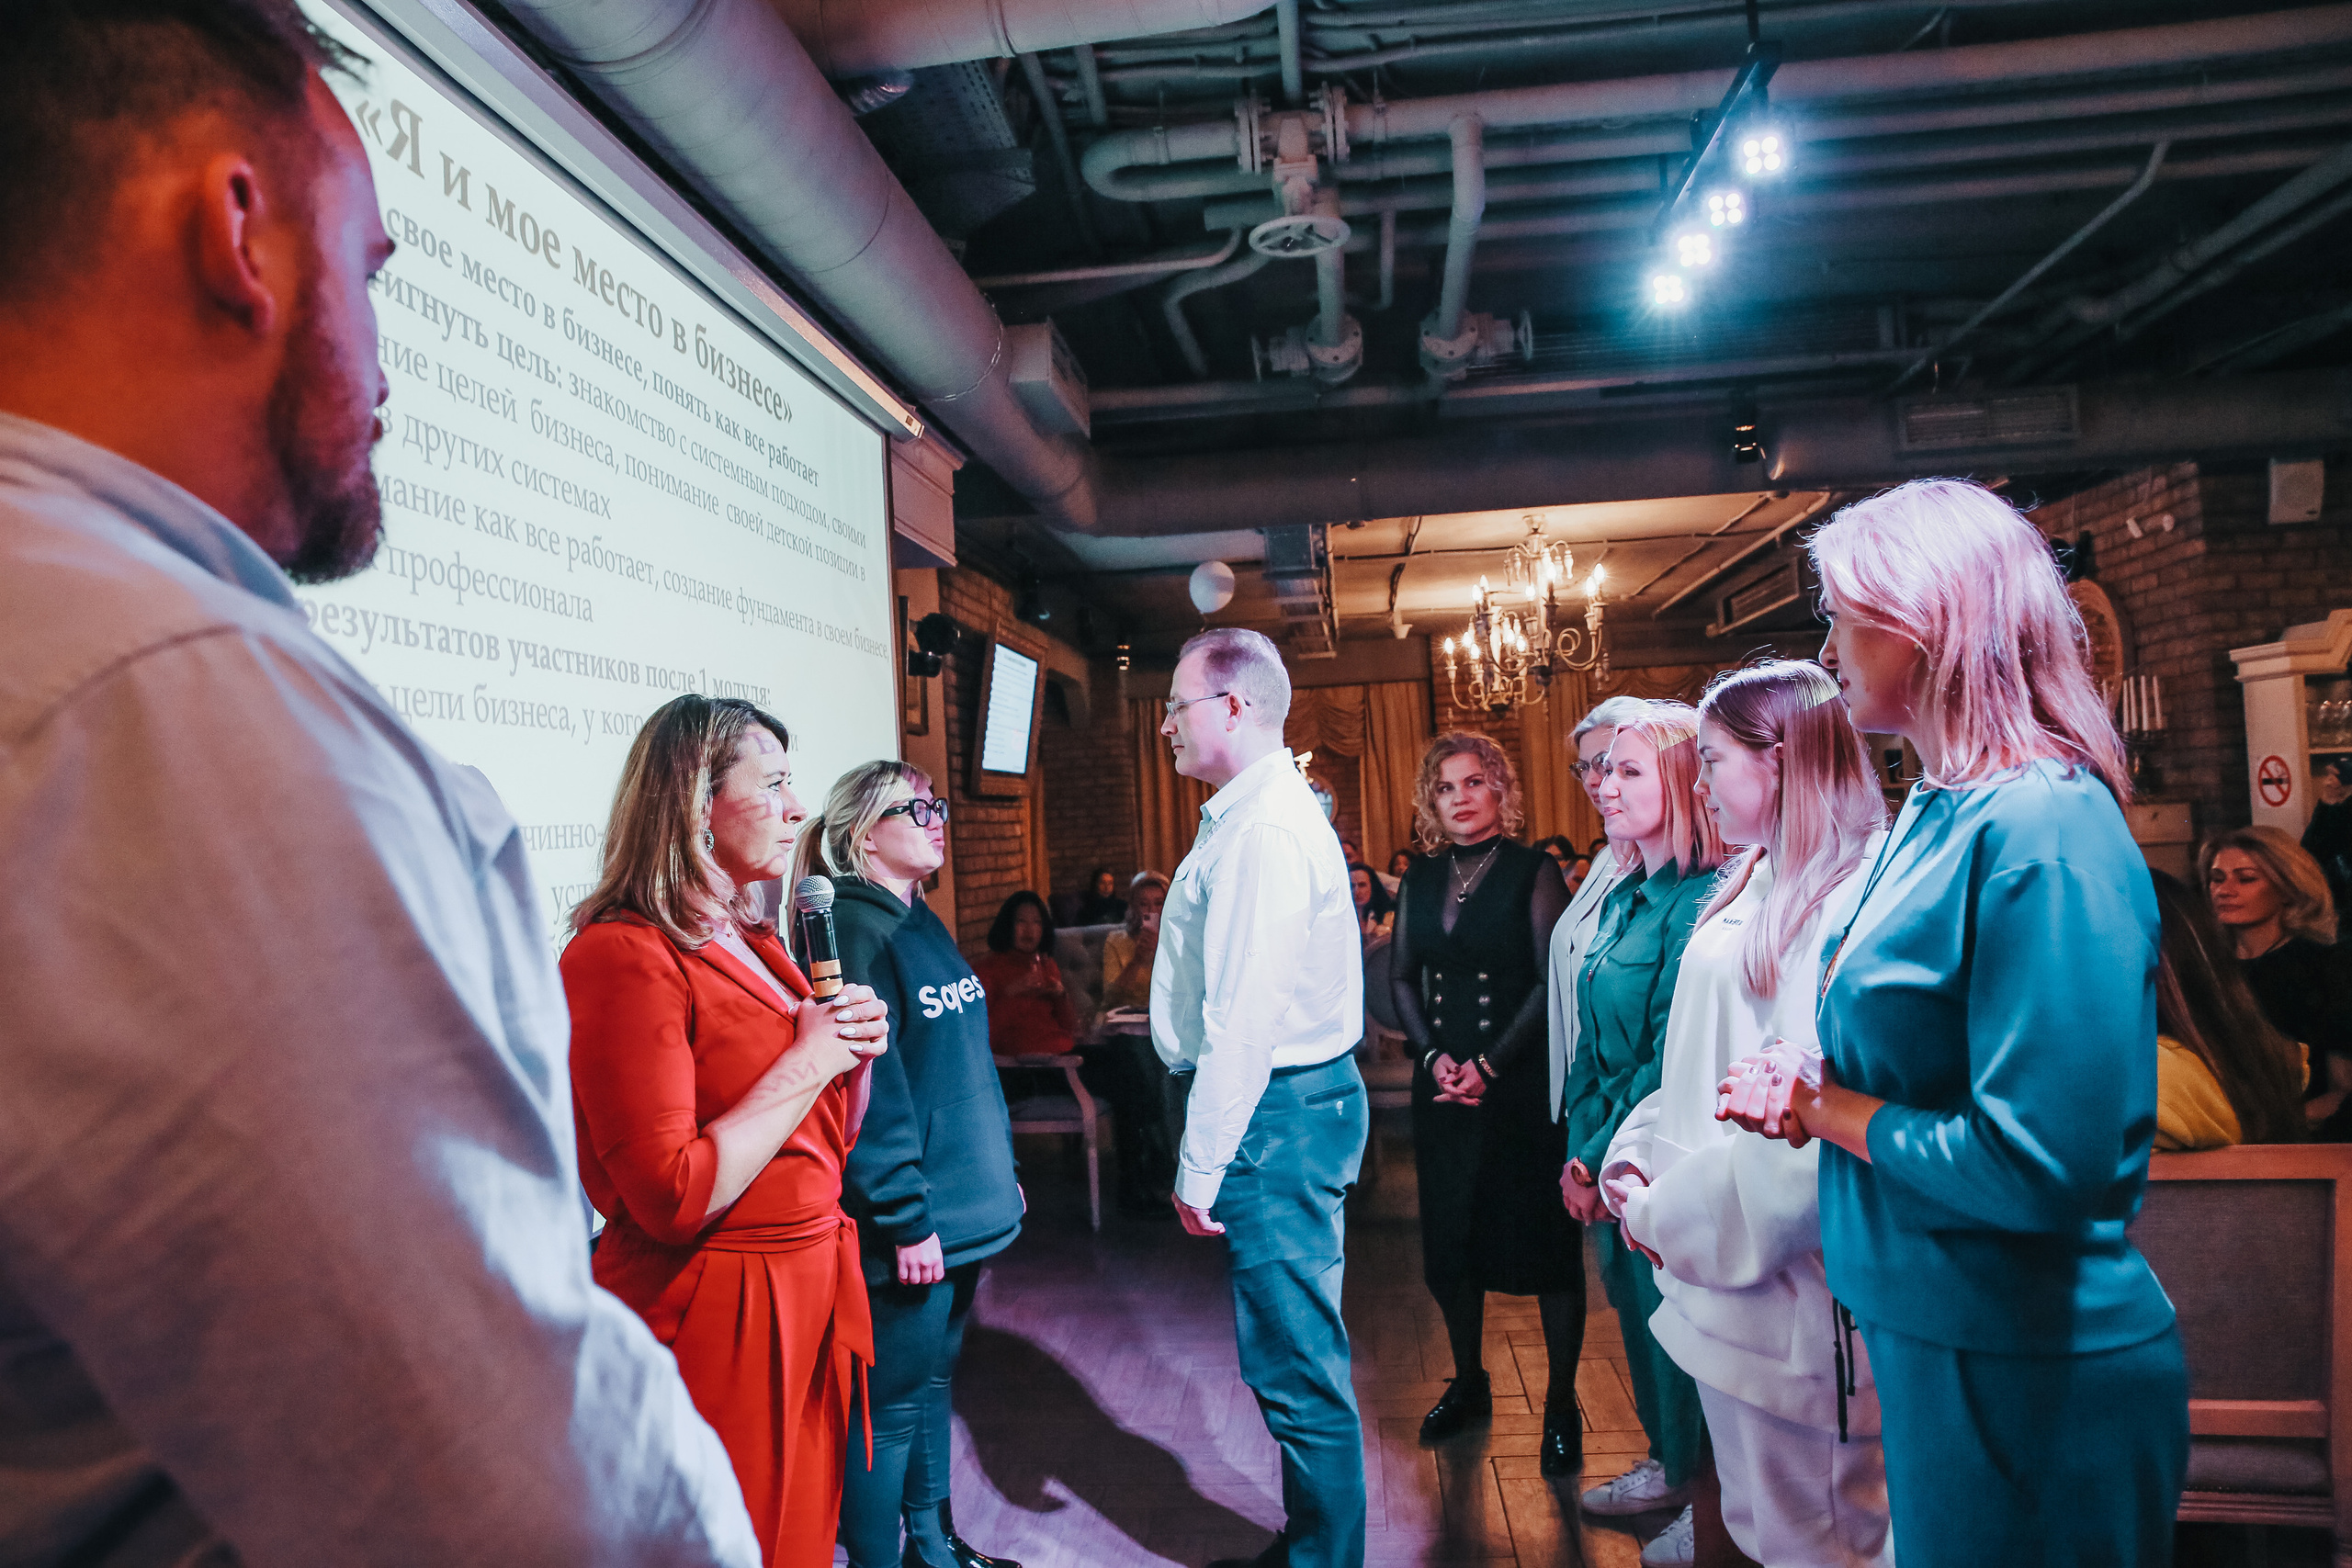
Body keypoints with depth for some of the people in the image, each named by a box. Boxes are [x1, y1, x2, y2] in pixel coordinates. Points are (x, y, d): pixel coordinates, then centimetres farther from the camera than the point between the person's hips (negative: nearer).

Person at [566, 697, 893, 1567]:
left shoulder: (753, 942, 10)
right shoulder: (624, 955, -17)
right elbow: (673, 1198, -24)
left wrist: (857, 1052, 0)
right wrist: (805, 1063, -18)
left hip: (808, 1288, 8)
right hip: (710, 1321, -8)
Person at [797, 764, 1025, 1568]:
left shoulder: (921, 923, 11)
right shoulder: (855, 929, -17)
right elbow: (867, 1086, -22)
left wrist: (1000, 1168, 17)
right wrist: (907, 1220, -21)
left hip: (963, 1209, 9)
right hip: (905, 1226, -9)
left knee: (933, 1381, 22)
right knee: (891, 1406, 5)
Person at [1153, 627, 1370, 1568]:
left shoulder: (1264, 829, -19)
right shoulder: (1258, 812, 14)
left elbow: (1243, 1022, -23)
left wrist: (1199, 1165, -18)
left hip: (1276, 1113, -11)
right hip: (1289, 1106, 11)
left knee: (1295, 1366, 3)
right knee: (1292, 1350, 21)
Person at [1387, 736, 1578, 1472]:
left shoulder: (1533, 871, -5)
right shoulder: (1421, 878, 9)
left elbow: (1553, 982, -11)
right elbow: (1402, 976, 9)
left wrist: (1491, 1065, -15)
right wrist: (1432, 1055, -6)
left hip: (1524, 1084, -4)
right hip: (1443, 1084, 5)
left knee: (1544, 1237, 3)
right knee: (1450, 1237, 12)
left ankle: (1561, 1404, 19)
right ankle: (1467, 1383, 31)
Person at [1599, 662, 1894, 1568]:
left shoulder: (1852, 900, -19)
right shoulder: (1756, 890, 12)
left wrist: (1671, 1215, -15)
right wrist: (1638, 1153, 2)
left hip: (1790, 1286, -9)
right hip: (1717, 1270, 9)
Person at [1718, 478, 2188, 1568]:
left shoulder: (2044, 830, -23)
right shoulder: (1938, 811, 6)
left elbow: (2044, 1163, -28)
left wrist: (1825, 1105, -16)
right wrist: (1808, 1085, -4)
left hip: (2023, 1372, -8)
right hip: (1925, 1334, 8)